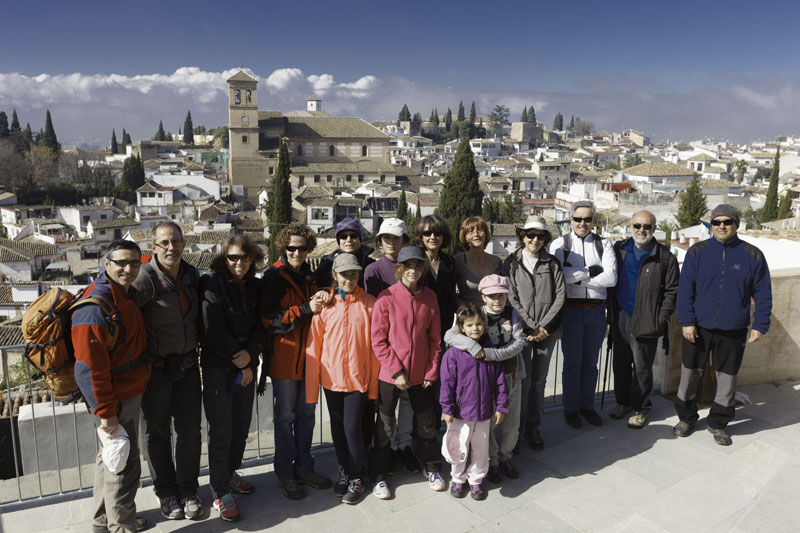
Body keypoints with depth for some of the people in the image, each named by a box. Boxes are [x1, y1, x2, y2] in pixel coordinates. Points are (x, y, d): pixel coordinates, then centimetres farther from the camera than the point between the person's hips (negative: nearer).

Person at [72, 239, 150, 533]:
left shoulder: (126, 295, 5)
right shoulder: (96, 305, -24)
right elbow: (91, 366, -25)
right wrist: (106, 412, -21)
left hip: (129, 392, 10)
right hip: (113, 399, -10)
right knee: (124, 464, 3)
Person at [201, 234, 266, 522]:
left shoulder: (256, 287, 6)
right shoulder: (214, 285, -11)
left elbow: (259, 327, 5)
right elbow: (213, 332, -15)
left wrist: (249, 355, -11)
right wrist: (237, 360, -10)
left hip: (245, 366, 5)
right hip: (218, 367, -5)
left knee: (241, 425, 12)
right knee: (221, 430, -2)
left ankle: (230, 474, 33)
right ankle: (221, 493, 10)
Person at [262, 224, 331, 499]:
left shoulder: (310, 277, 12)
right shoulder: (274, 277, -8)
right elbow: (268, 318, -17)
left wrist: (319, 306, 4)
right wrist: (305, 310, -23)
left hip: (309, 355, 6)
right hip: (284, 356, -6)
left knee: (307, 413, 13)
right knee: (285, 416, 4)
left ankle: (304, 468, 27)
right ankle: (285, 473, 17)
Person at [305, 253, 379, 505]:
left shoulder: (369, 303, -5)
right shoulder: (324, 303, -2)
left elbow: (375, 344, -2)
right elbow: (314, 345, 1)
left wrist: (374, 382, -3)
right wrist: (312, 386, 0)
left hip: (358, 377, -2)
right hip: (331, 377, 2)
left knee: (352, 428, -3)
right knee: (337, 428, 14)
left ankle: (356, 479, 19)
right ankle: (344, 472, 35)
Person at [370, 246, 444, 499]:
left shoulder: (429, 297, -1)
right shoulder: (386, 298, -12)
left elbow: (434, 338, 4)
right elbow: (378, 340, -10)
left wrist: (432, 371, -1)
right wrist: (396, 371, -14)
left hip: (421, 373, 3)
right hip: (389, 373, -3)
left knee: (427, 422, 16)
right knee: (385, 426, 10)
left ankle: (432, 468, 37)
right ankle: (378, 476, 26)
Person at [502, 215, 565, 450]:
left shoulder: (552, 263, 7)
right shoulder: (511, 263, 2)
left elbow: (560, 297, 2)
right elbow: (511, 298, -4)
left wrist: (544, 327, -8)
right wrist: (531, 327, -10)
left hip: (547, 331, 2)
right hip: (521, 331, -2)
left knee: (539, 380, 8)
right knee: (523, 381, -5)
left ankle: (533, 428, 20)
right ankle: (515, 429, 9)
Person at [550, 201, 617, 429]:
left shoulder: (603, 244, 5)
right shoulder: (560, 244, -1)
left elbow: (611, 278, -9)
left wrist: (576, 278, -12)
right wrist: (589, 271, -14)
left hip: (596, 310, 2)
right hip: (570, 309, -2)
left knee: (590, 363, 14)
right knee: (572, 363, 6)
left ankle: (587, 406, 29)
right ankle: (570, 408, 22)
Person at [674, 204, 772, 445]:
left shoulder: (752, 255, -1)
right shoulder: (697, 252, -2)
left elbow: (763, 295, 3)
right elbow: (685, 290, -3)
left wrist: (760, 325, -2)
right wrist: (687, 321, -9)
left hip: (733, 331, 0)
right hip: (698, 328, 0)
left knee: (727, 378, 10)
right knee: (690, 374, 8)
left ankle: (718, 423, 28)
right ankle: (686, 417, 27)